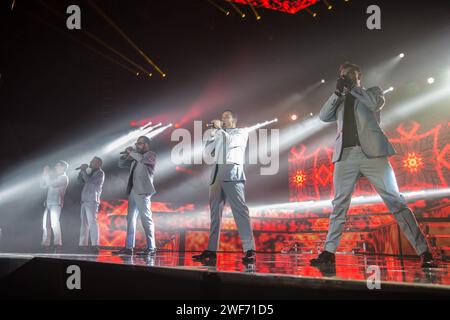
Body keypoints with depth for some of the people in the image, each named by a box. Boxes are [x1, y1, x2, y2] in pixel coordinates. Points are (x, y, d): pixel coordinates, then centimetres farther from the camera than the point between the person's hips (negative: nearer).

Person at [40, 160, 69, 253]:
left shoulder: (64, 177, -1)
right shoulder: (53, 176, 24)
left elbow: (51, 184, -14)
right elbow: (43, 186, 23)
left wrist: (46, 174, -2)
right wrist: (44, 174, 14)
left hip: (56, 203, -8)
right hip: (48, 203, 9)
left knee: (54, 223, -20)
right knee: (46, 224, 6)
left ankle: (58, 244, -24)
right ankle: (46, 245, 10)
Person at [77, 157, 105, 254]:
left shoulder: (100, 173, -3)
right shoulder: (91, 173, 23)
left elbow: (88, 180, -15)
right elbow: (80, 181, 21)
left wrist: (84, 170, -4)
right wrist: (82, 170, 9)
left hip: (92, 201, -9)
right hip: (85, 201, 9)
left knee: (92, 222, -15)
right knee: (84, 223, 8)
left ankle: (95, 246, -19)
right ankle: (83, 245, 11)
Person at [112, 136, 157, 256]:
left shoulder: (151, 155, 1)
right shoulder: (135, 157, 22)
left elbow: (143, 160, -21)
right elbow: (121, 164, 24)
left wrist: (132, 152, -8)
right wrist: (127, 154, 9)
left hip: (142, 192, -8)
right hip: (133, 192, 8)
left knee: (146, 219, -8)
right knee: (130, 219, 6)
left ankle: (151, 248, -5)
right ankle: (128, 247, 10)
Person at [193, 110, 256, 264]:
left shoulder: (242, 132, 14)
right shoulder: (220, 135, 28)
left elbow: (231, 142, -6)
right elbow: (207, 150, 19)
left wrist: (219, 129, 4)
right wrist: (214, 131, 13)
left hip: (232, 173, -6)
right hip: (217, 173, 6)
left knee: (240, 209, -16)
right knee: (215, 211, 4)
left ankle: (250, 250, -22)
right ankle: (211, 249, 7)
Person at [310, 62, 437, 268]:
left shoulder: (372, 92, 18)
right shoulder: (339, 102, 25)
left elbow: (376, 103, -4)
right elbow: (323, 116, 9)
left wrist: (352, 87, 2)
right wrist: (338, 92, 1)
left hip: (372, 152, -3)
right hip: (345, 156, 3)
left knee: (395, 201, -7)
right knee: (339, 204, 2)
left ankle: (424, 252, -5)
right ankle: (329, 252, 6)